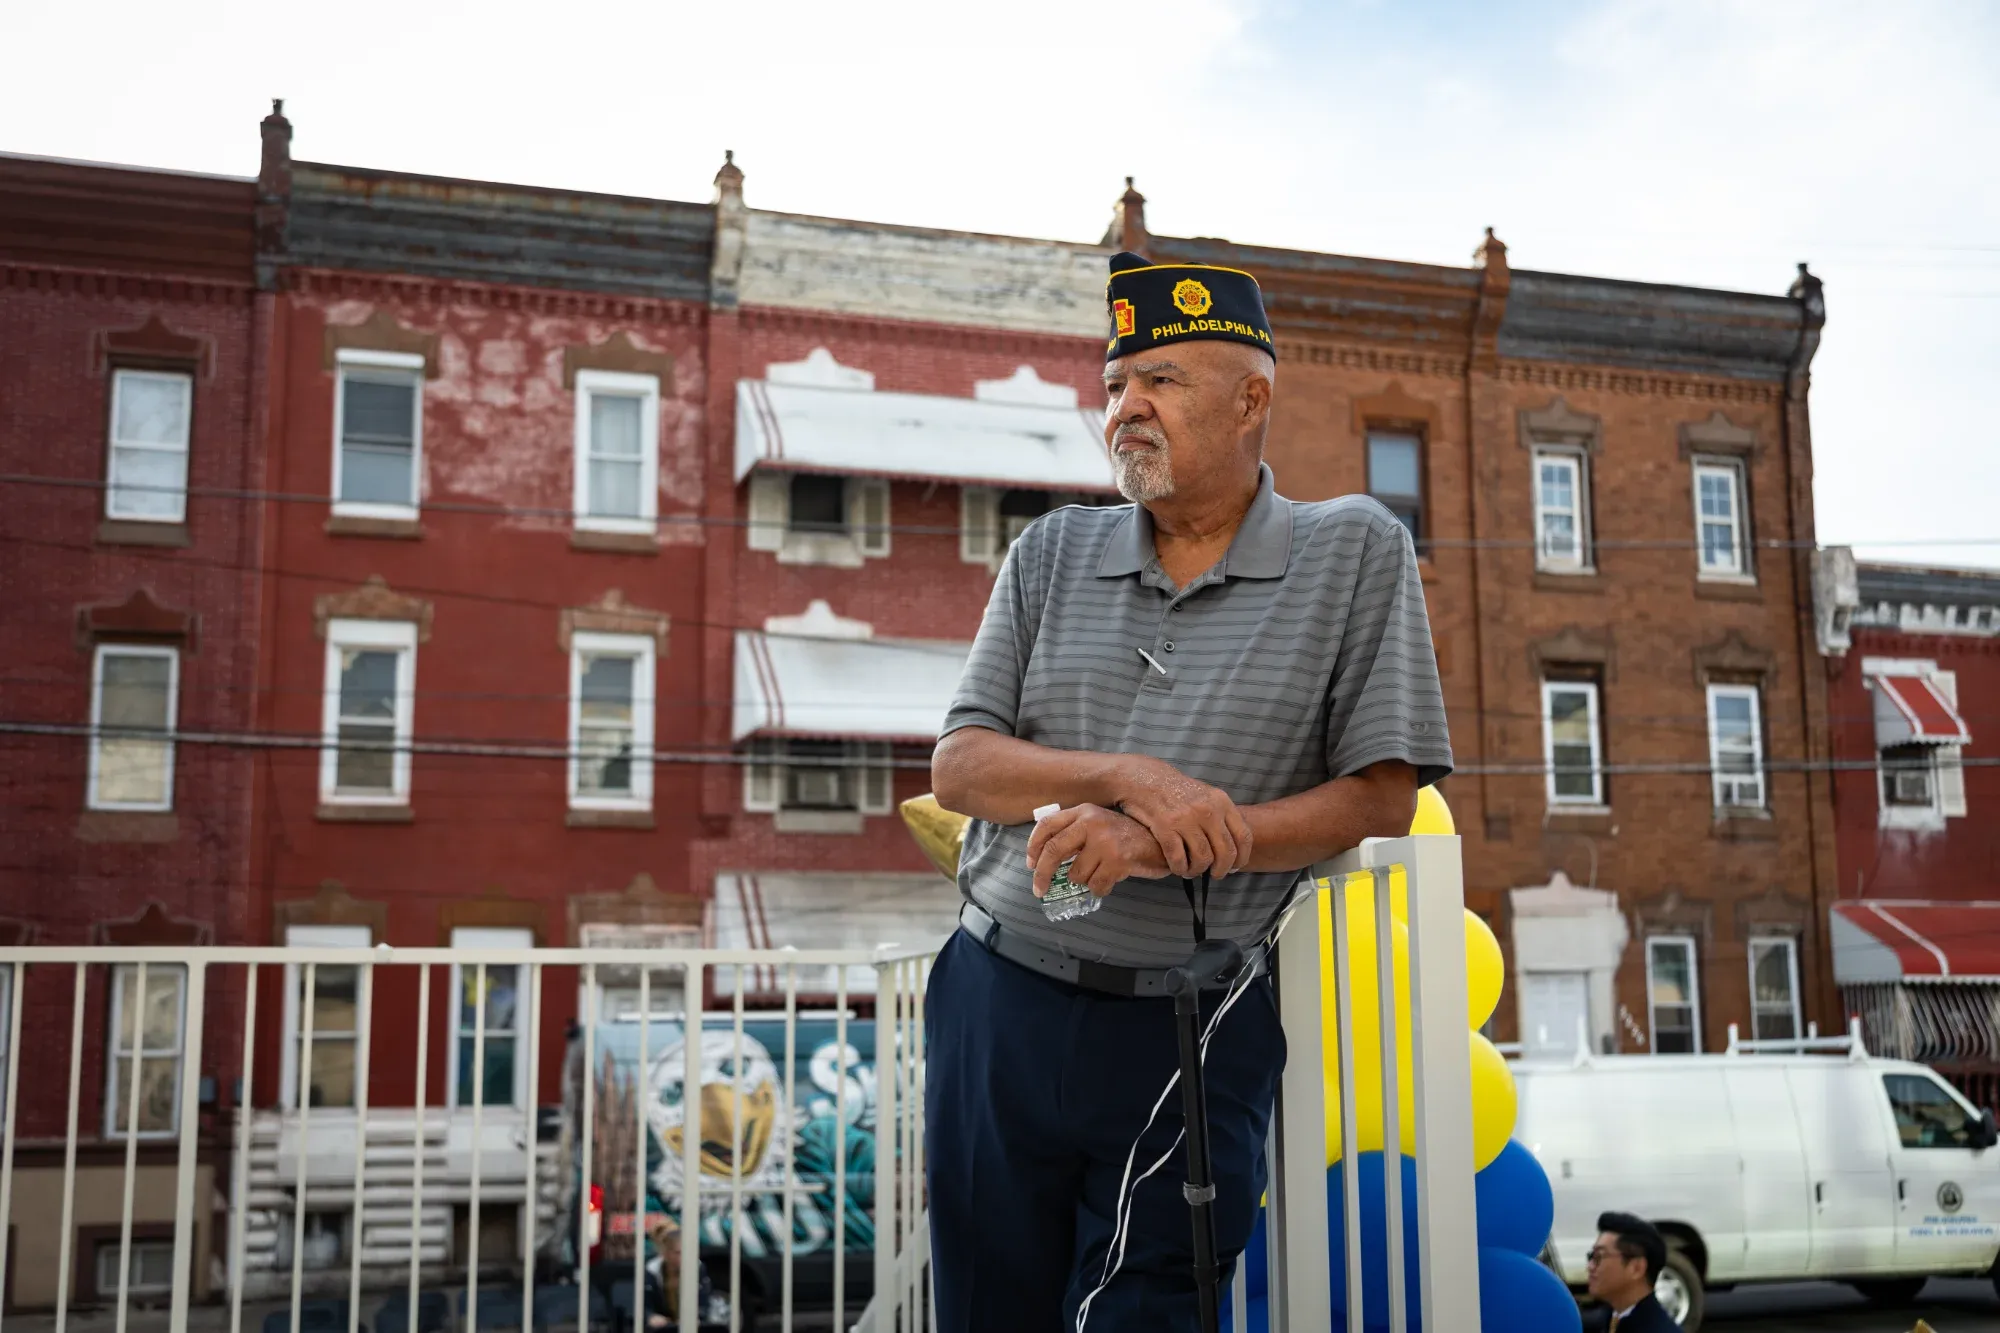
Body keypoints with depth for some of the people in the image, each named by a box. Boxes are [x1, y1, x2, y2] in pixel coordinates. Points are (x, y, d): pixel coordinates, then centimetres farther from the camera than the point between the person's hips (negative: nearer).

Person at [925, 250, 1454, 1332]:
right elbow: (958, 767, 2)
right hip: (1001, 1001, 4)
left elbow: (1382, 797, -7)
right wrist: (1129, 778, -17)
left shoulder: (1355, 553, -1)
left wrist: (1164, 843, -18)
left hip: (1189, 1037, -3)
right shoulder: (1052, 553, 8)